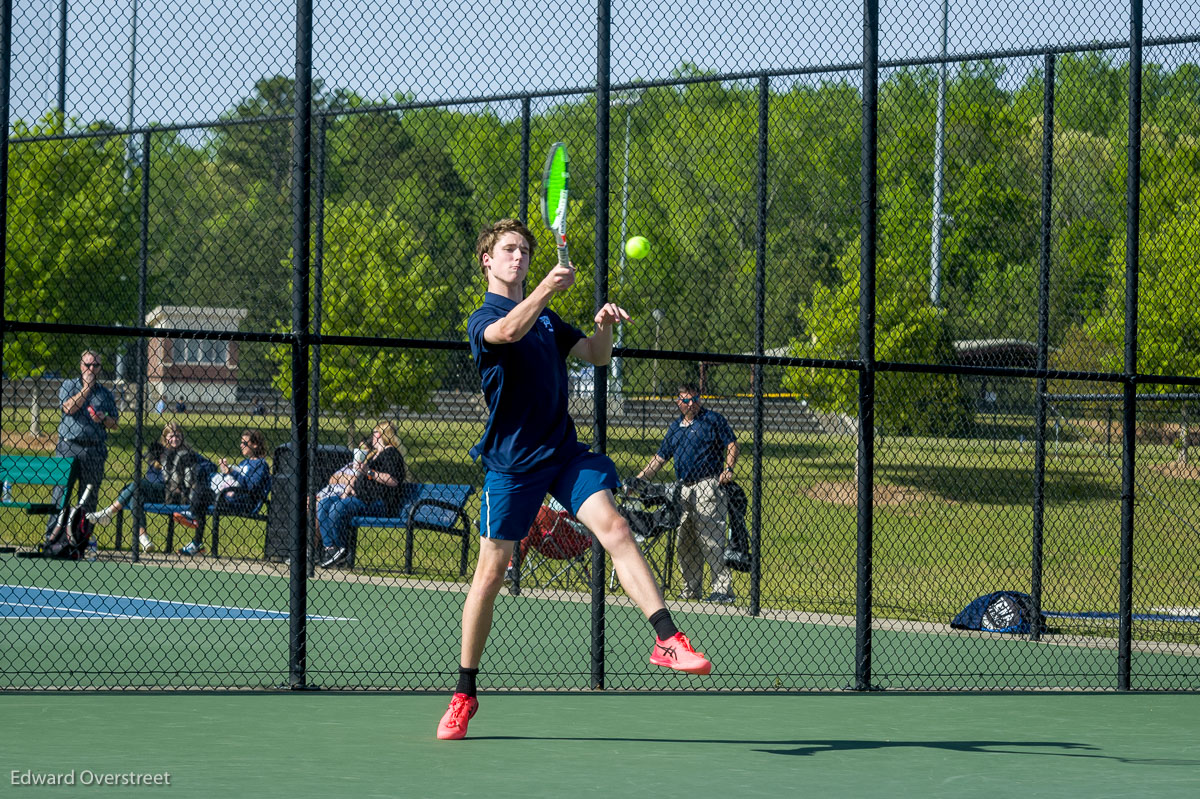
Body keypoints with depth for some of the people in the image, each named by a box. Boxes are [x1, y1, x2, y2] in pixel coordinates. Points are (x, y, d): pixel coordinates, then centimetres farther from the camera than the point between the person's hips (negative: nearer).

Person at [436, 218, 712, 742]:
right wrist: (547, 288, -42)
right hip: (512, 461, -5)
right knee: (490, 572, -2)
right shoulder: (484, 319, -4)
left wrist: (603, 326, -6)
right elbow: (508, 331, -28)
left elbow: (596, 357, 16)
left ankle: (668, 641, -25)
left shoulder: (546, 319, 18)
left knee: (614, 529, -17)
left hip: (564, 451, 5)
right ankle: (464, 694, 10)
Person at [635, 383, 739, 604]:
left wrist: (728, 469, -16)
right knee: (684, 542, 8)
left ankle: (723, 589, -11)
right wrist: (639, 478, 16)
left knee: (710, 539, -12)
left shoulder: (713, 419, 2)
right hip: (683, 488, 7)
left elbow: (731, 444, -1)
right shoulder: (676, 427, 19)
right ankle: (691, 591, 17)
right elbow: (660, 457, 23)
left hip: (708, 485, -7)